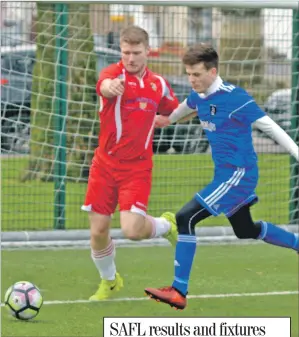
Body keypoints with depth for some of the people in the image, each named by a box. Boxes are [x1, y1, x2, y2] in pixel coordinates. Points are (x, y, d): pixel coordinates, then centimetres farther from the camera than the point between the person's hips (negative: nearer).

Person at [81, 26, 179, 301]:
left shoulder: (158, 84, 4)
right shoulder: (114, 73, -9)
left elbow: (175, 112, 24)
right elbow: (105, 86, -36)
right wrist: (111, 87, -60)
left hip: (137, 167, 0)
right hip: (105, 164, 0)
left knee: (132, 229, -16)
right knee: (98, 231, 2)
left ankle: (166, 225, 18)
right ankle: (109, 281, 30)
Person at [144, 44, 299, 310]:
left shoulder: (235, 97, -20)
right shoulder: (198, 96, 3)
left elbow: (270, 126, -17)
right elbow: (185, 108, 29)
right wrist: (167, 119, 40)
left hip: (238, 174, -9)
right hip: (226, 174, 9)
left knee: (186, 218, -16)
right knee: (246, 231, 23)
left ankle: (179, 292, -12)